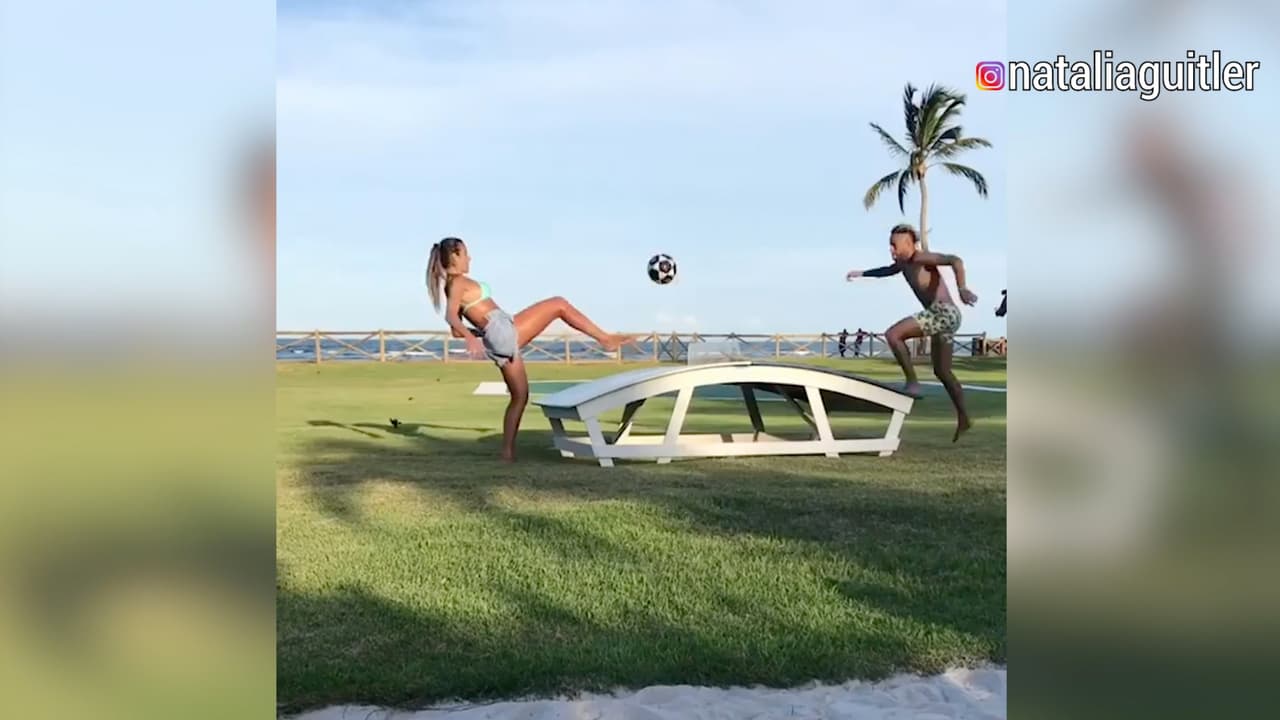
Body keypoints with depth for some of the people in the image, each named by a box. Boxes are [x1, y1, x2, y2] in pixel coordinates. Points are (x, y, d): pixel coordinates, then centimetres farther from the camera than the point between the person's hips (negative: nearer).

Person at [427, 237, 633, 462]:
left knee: (520, 396, 15)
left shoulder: (451, 287, 21)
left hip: (498, 341, 10)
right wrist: (471, 338, -39)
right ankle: (605, 339, 3)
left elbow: (456, 331, 23)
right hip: (503, 330, -10)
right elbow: (451, 316, -24)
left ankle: (508, 451, 13)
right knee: (559, 304, -2)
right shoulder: (458, 282, -5)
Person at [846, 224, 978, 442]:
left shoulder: (920, 258, -10)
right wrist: (862, 273, 40)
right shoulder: (904, 263, 17)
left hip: (944, 312, -10)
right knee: (942, 371, 15)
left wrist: (962, 289, -35)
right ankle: (963, 419, 21)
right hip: (943, 316, 10)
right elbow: (888, 270, 41)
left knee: (892, 335, -16)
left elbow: (955, 260, -23)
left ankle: (912, 383, -11)